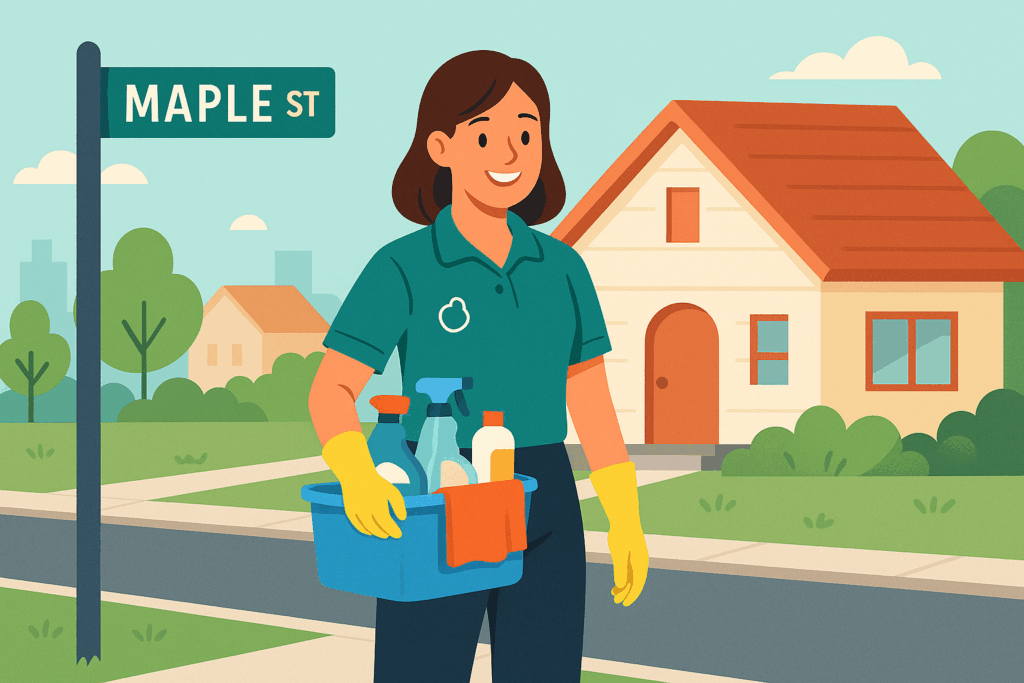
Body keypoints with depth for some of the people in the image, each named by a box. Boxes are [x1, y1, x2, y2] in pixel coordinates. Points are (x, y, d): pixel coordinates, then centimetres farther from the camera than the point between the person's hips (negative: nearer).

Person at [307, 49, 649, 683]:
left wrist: (626, 519, 7)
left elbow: (592, 404, 11)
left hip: (542, 513, 4)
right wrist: (357, 476, -31)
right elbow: (331, 391, -11)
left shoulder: (562, 268, 7)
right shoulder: (403, 268, -7)